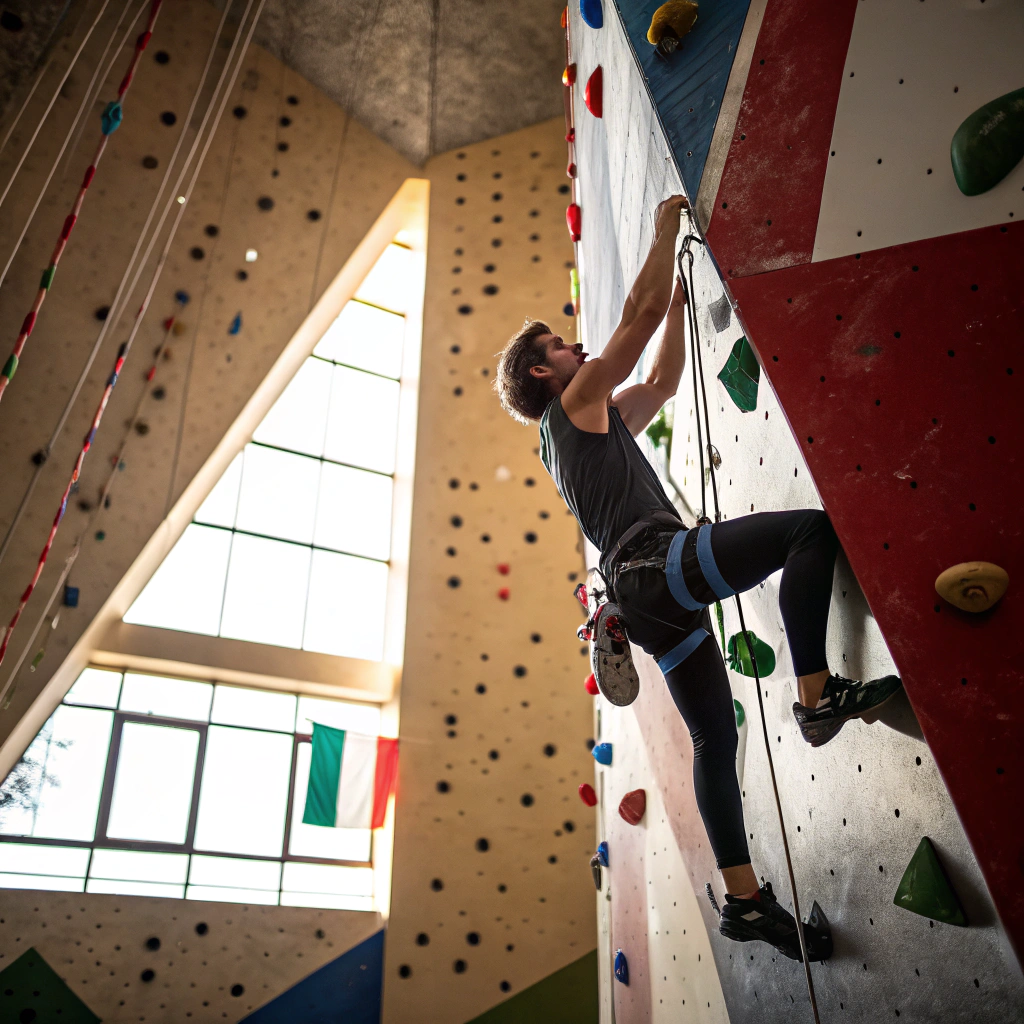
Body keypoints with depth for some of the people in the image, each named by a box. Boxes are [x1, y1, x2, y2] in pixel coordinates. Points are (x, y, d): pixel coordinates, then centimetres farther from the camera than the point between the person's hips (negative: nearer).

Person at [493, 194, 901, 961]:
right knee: (814, 528, -16)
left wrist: (680, 296, 37)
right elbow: (640, 313, 4)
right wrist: (668, 227, 17)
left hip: (645, 594, 9)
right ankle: (817, 695, -20)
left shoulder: (594, 424, 32)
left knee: (715, 739, 8)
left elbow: (664, 380, 37)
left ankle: (744, 898, 11)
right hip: (657, 561, -9)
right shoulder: (577, 401, 7)